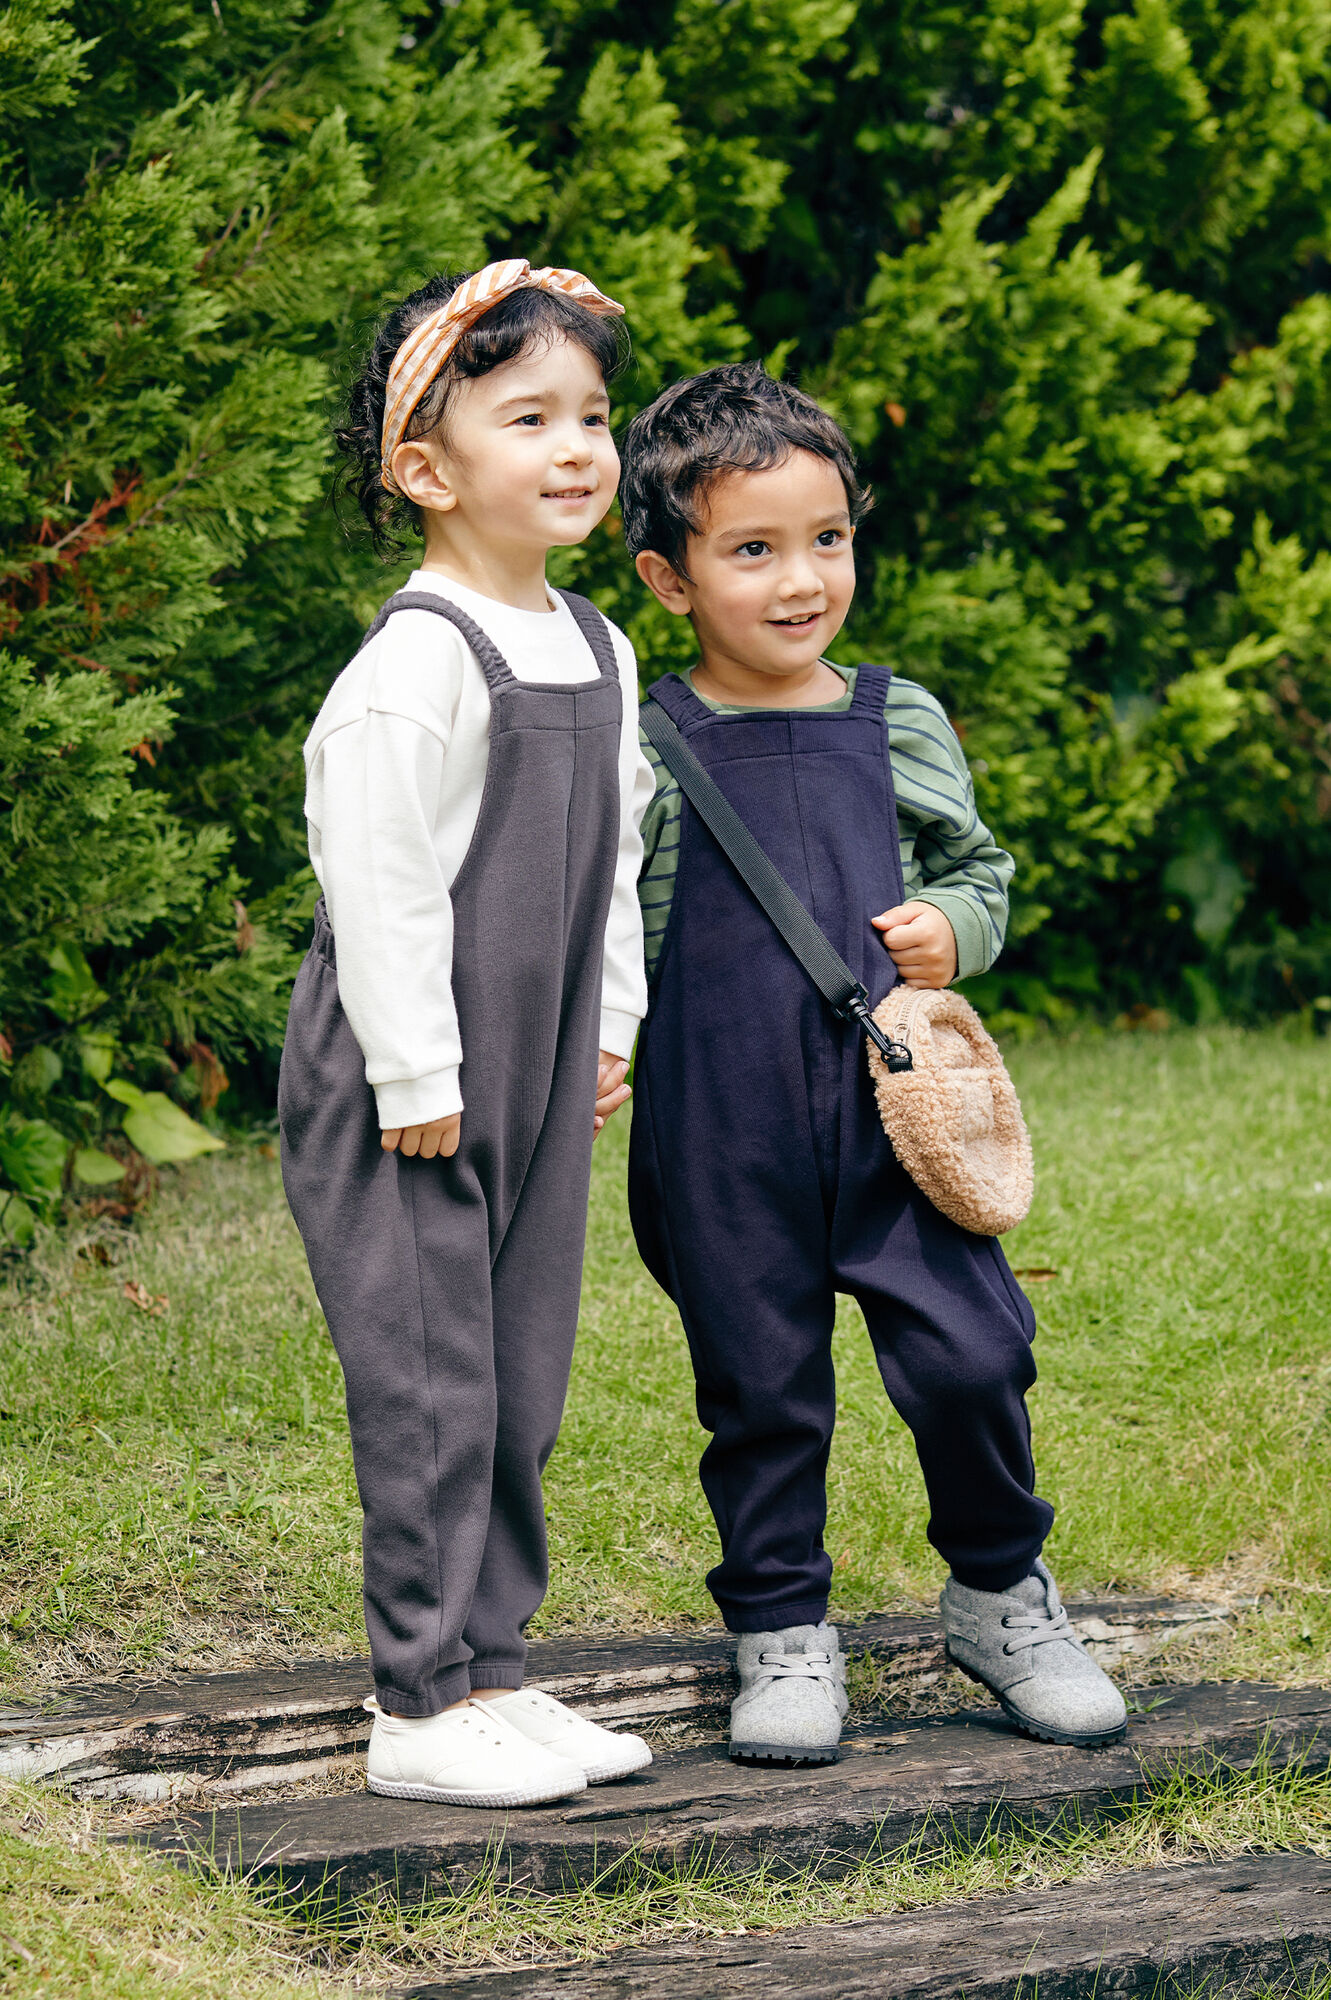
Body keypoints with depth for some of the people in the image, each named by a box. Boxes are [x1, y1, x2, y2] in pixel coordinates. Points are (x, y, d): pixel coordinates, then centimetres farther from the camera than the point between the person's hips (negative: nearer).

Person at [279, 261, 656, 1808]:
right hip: (403, 1088, -8)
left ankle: (485, 1669, 22)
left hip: (539, 1084, 8)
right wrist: (417, 1074, -18)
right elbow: (376, 878, -19)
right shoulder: (418, 664, -17)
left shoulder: (598, 655, 10)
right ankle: (420, 1707, 4)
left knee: (519, 1384, 12)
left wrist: (610, 1026, 16)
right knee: (427, 1386, -4)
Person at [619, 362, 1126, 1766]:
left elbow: (977, 868, 19)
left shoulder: (902, 727, 8)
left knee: (970, 1353, -5)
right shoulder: (650, 750, -1)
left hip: (894, 1102, 2)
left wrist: (952, 926, -1)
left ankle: (999, 1596, 19)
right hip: (722, 1136, -2)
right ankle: (781, 1635, 22)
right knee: (760, 1385, 6)